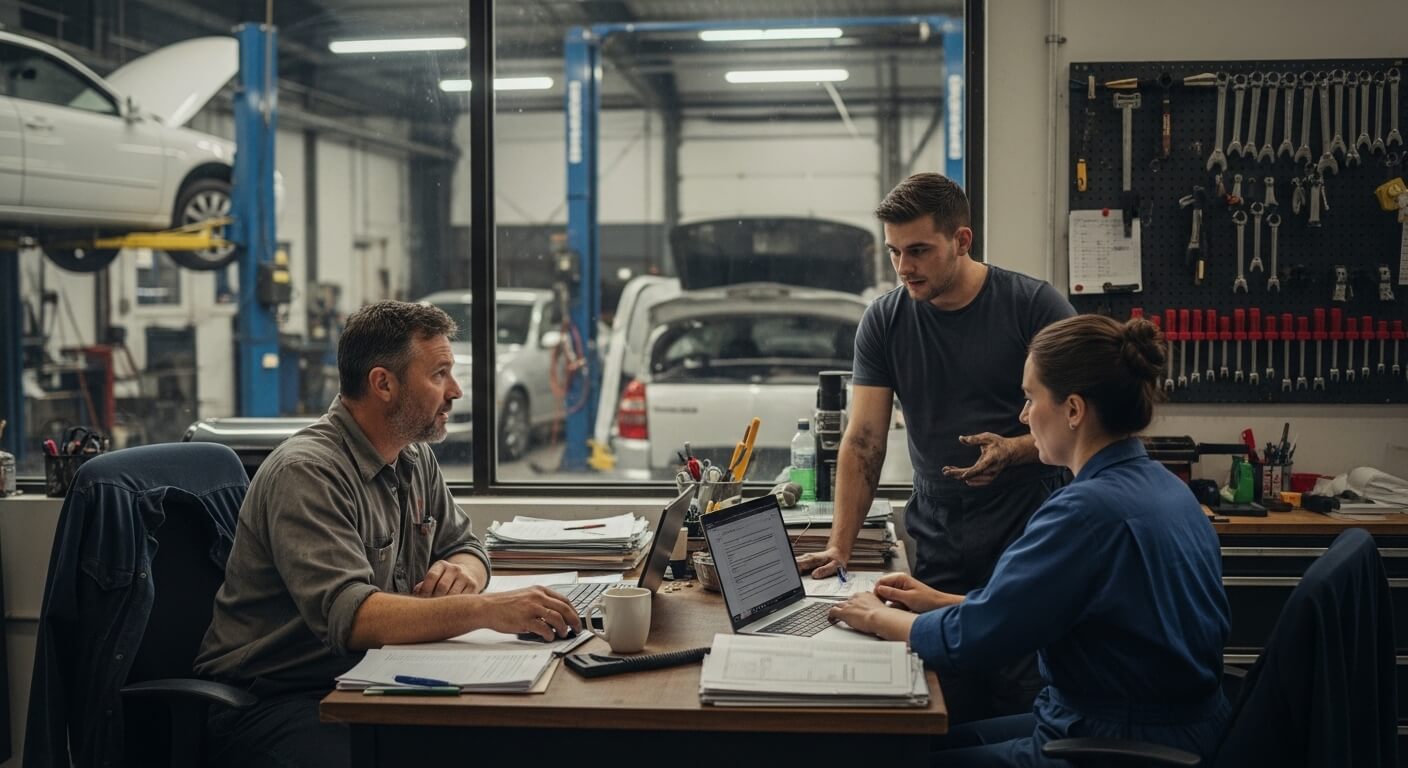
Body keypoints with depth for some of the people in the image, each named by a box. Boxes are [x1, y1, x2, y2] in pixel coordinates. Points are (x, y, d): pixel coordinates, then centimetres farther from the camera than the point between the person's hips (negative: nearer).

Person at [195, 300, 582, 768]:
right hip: (275, 699, -8)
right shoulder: (308, 472, -20)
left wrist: (460, 570, -9)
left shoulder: (415, 458, 8)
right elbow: (347, 616, -31)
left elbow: (466, 547, 17)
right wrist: (489, 610, -38)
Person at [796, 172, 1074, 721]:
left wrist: (1015, 449, -21)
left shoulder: (1034, 306, -6)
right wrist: (839, 547, -8)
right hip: (938, 549, 2)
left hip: (1030, 541, -2)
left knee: (1026, 707, -4)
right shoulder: (884, 321, 2)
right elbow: (863, 441, 0)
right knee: (951, 716, 2)